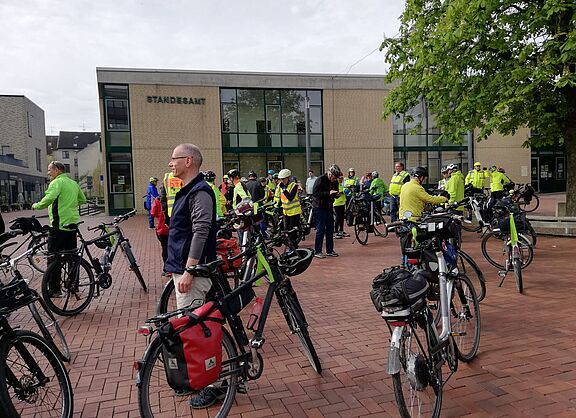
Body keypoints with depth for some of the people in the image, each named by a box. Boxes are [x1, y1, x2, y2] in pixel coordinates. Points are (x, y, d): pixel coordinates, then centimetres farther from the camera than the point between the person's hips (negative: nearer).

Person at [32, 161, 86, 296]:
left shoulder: (57, 182, -10)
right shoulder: (74, 183, 15)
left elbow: (49, 198, -26)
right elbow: (82, 200, 23)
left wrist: (37, 206, -10)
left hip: (59, 225, -8)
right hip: (73, 224, 8)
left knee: (53, 259, -1)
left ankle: (54, 289, 1)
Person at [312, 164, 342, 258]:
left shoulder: (335, 182, 7)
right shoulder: (320, 179, -14)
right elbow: (315, 193, -22)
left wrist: (336, 194, -5)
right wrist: (328, 193, -26)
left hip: (329, 207, 7)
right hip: (320, 207, -7)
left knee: (330, 229, 9)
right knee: (320, 229, -5)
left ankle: (330, 250, 18)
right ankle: (317, 251, 3)